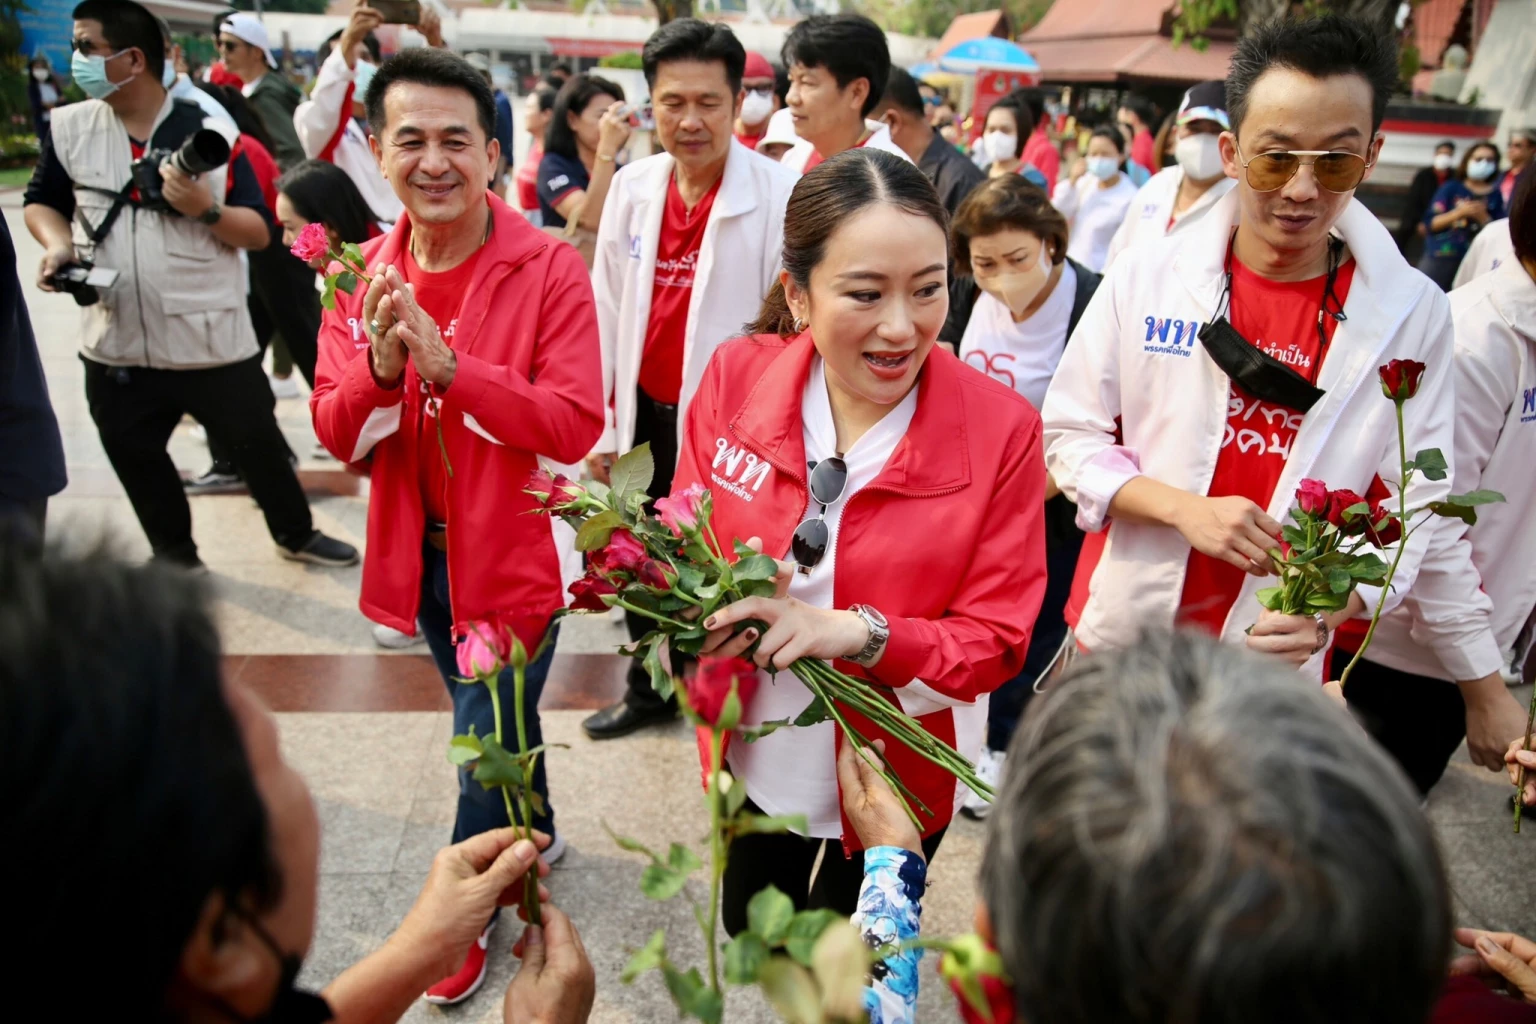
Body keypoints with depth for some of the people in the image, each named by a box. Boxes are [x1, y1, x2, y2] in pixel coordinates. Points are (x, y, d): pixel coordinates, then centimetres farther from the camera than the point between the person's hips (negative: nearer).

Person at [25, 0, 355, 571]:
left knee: (258, 445, 11)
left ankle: (296, 534, 34)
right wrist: (58, 244, -7)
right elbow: (42, 202, 14)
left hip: (213, 345, -3)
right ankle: (175, 558, 37)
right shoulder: (68, 128, 2)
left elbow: (259, 233, -6)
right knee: (137, 463, 16)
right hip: (116, 348, 4)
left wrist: (206, 209, -25)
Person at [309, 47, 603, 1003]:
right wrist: (380, 366, -23)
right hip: (420, 553, 5)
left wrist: (449, 363, -31)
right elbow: (338, 435, -2)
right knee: (492, 717, 25)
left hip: (514, 557, -5)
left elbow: (576, 425, -23)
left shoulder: (549, 269, -16)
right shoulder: (363, 275, -1)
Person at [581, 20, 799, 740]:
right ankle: (650, 689, 44)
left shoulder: (779, 195, -14)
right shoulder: (632, 187, 1)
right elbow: (607, 313, 6)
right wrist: (598, 425, 6)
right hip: (644, 416, 5)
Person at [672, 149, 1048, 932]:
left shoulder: (1001, 430, -22)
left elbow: (996, 641, -17)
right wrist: (716, 603, -28)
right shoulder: (736, 378, -16)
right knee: (749, 935, 30)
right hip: (754, 764, 3)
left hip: (892, 776, -2)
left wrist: (857, 632, -33)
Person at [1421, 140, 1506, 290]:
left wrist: (1482, 217, -14)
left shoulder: (1495, 195, 6)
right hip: (1439, 257, -1)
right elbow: (1430, 223, -6)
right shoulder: (1451, 188, 2)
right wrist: (1459, 212, -18)